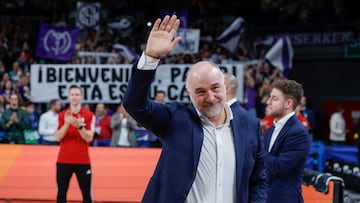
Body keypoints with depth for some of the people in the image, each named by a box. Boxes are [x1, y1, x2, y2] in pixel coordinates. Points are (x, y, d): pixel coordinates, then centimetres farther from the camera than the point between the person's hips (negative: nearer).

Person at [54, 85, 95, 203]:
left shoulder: (89, 115, 0)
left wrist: (79, 126, -23)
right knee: (61, 193, 6)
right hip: (64, 160, 2)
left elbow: (89, 138, -8)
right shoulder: (62, 115, 5)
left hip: (83, 161, -1)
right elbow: (58, 137, -4)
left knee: (86, 193, 1)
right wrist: (66, 124, -19)